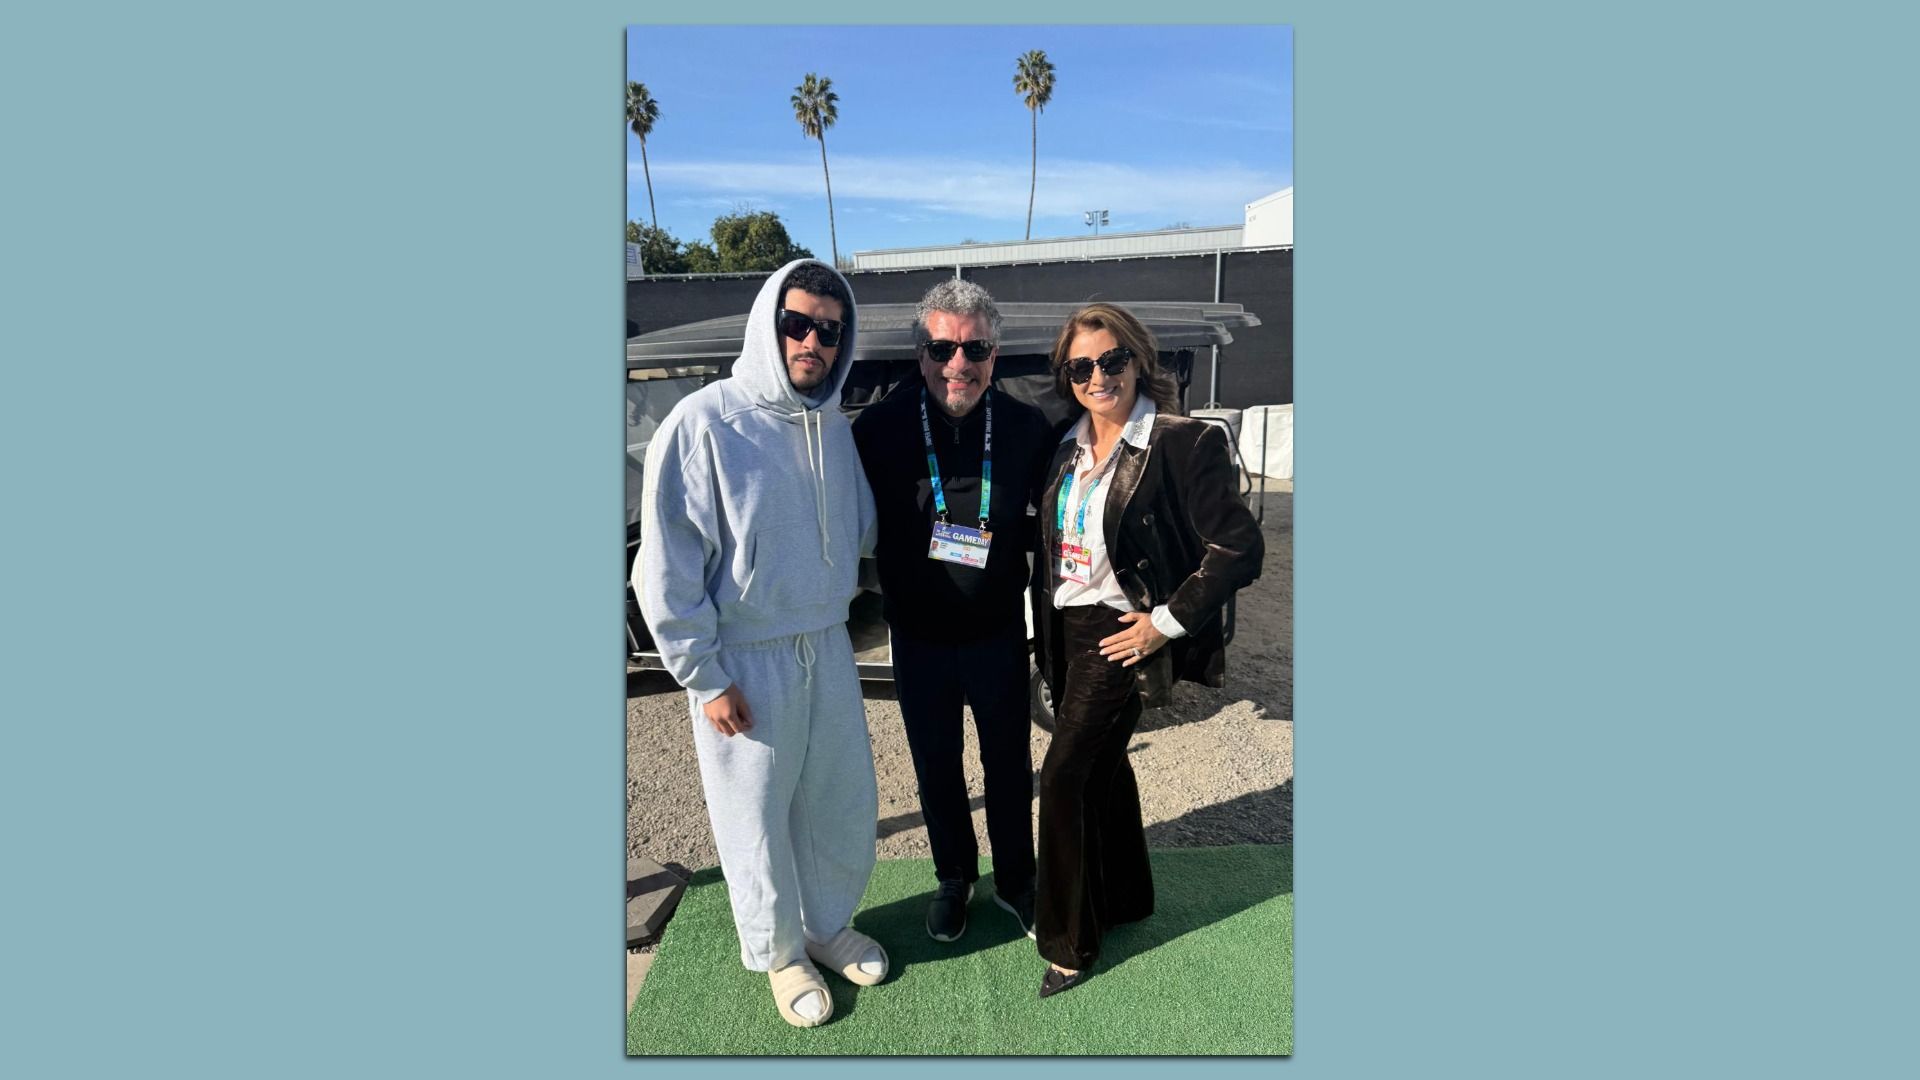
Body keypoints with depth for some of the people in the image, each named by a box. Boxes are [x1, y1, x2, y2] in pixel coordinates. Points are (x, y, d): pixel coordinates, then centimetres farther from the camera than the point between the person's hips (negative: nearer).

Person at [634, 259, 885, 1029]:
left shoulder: (833, 425, 2)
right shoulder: (703, 423, -16)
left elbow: (860, 527, 17)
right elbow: (667, 568, -15)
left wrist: (833, 588, 7)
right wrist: (704, 677, -12)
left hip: (828, 647, 6)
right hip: (744, 660, -5)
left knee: (845, 803, 18)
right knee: (758, 819, 14)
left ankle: (828, 924, 45)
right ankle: (780, 953, 40)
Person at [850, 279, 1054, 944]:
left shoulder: (1028, 429, -10)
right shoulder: (878, 428, -12)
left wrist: (1004, 537, -13)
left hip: (1000, 633, 0)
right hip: (920, 638, 0)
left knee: (1009, 765, 17)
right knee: (936, 768, 19)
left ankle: (1015, 881, 43)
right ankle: (953, 877, 45)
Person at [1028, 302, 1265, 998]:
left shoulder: (1184, 443, -15)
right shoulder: (1068, 446, 6)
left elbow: (1239, 547, -16)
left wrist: (1168, 622, -16)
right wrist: (1045, 634, 11)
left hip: (1120, 634, -7)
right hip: (1066, 629, 7)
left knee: (1063, 776, -4)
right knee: (1102, 765, 20)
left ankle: (1069, 943, 18)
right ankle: (1125, 897, 43)